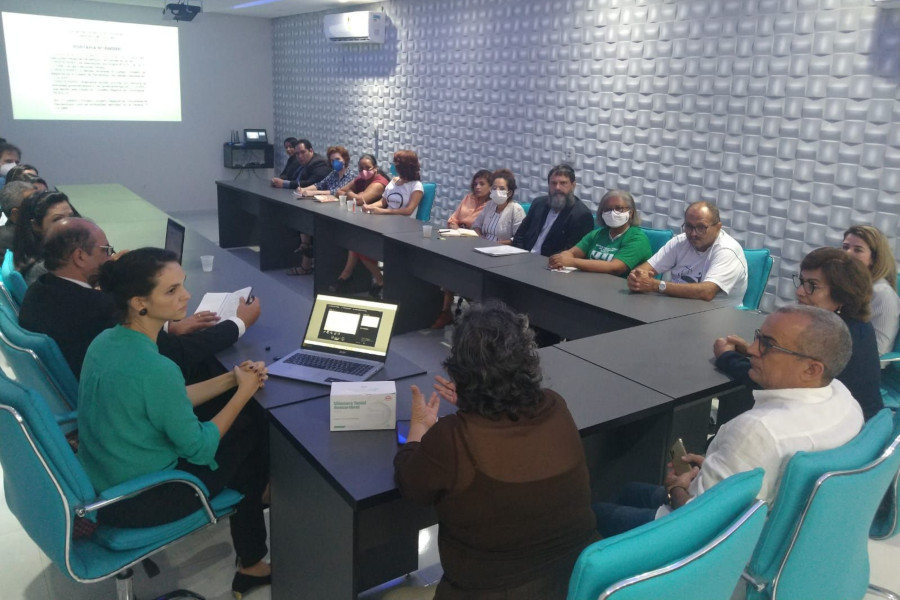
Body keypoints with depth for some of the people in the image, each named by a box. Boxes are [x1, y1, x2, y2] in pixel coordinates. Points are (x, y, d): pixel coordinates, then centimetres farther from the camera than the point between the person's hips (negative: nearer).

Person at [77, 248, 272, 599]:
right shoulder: (154, 369, -31)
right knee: (251, 437, 9)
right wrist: (244, 392, -9)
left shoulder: (106, 341, -3)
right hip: (134, 503, -8)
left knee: (241, 427, 19)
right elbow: (200, 449, -19)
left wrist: (230, 379, 1)